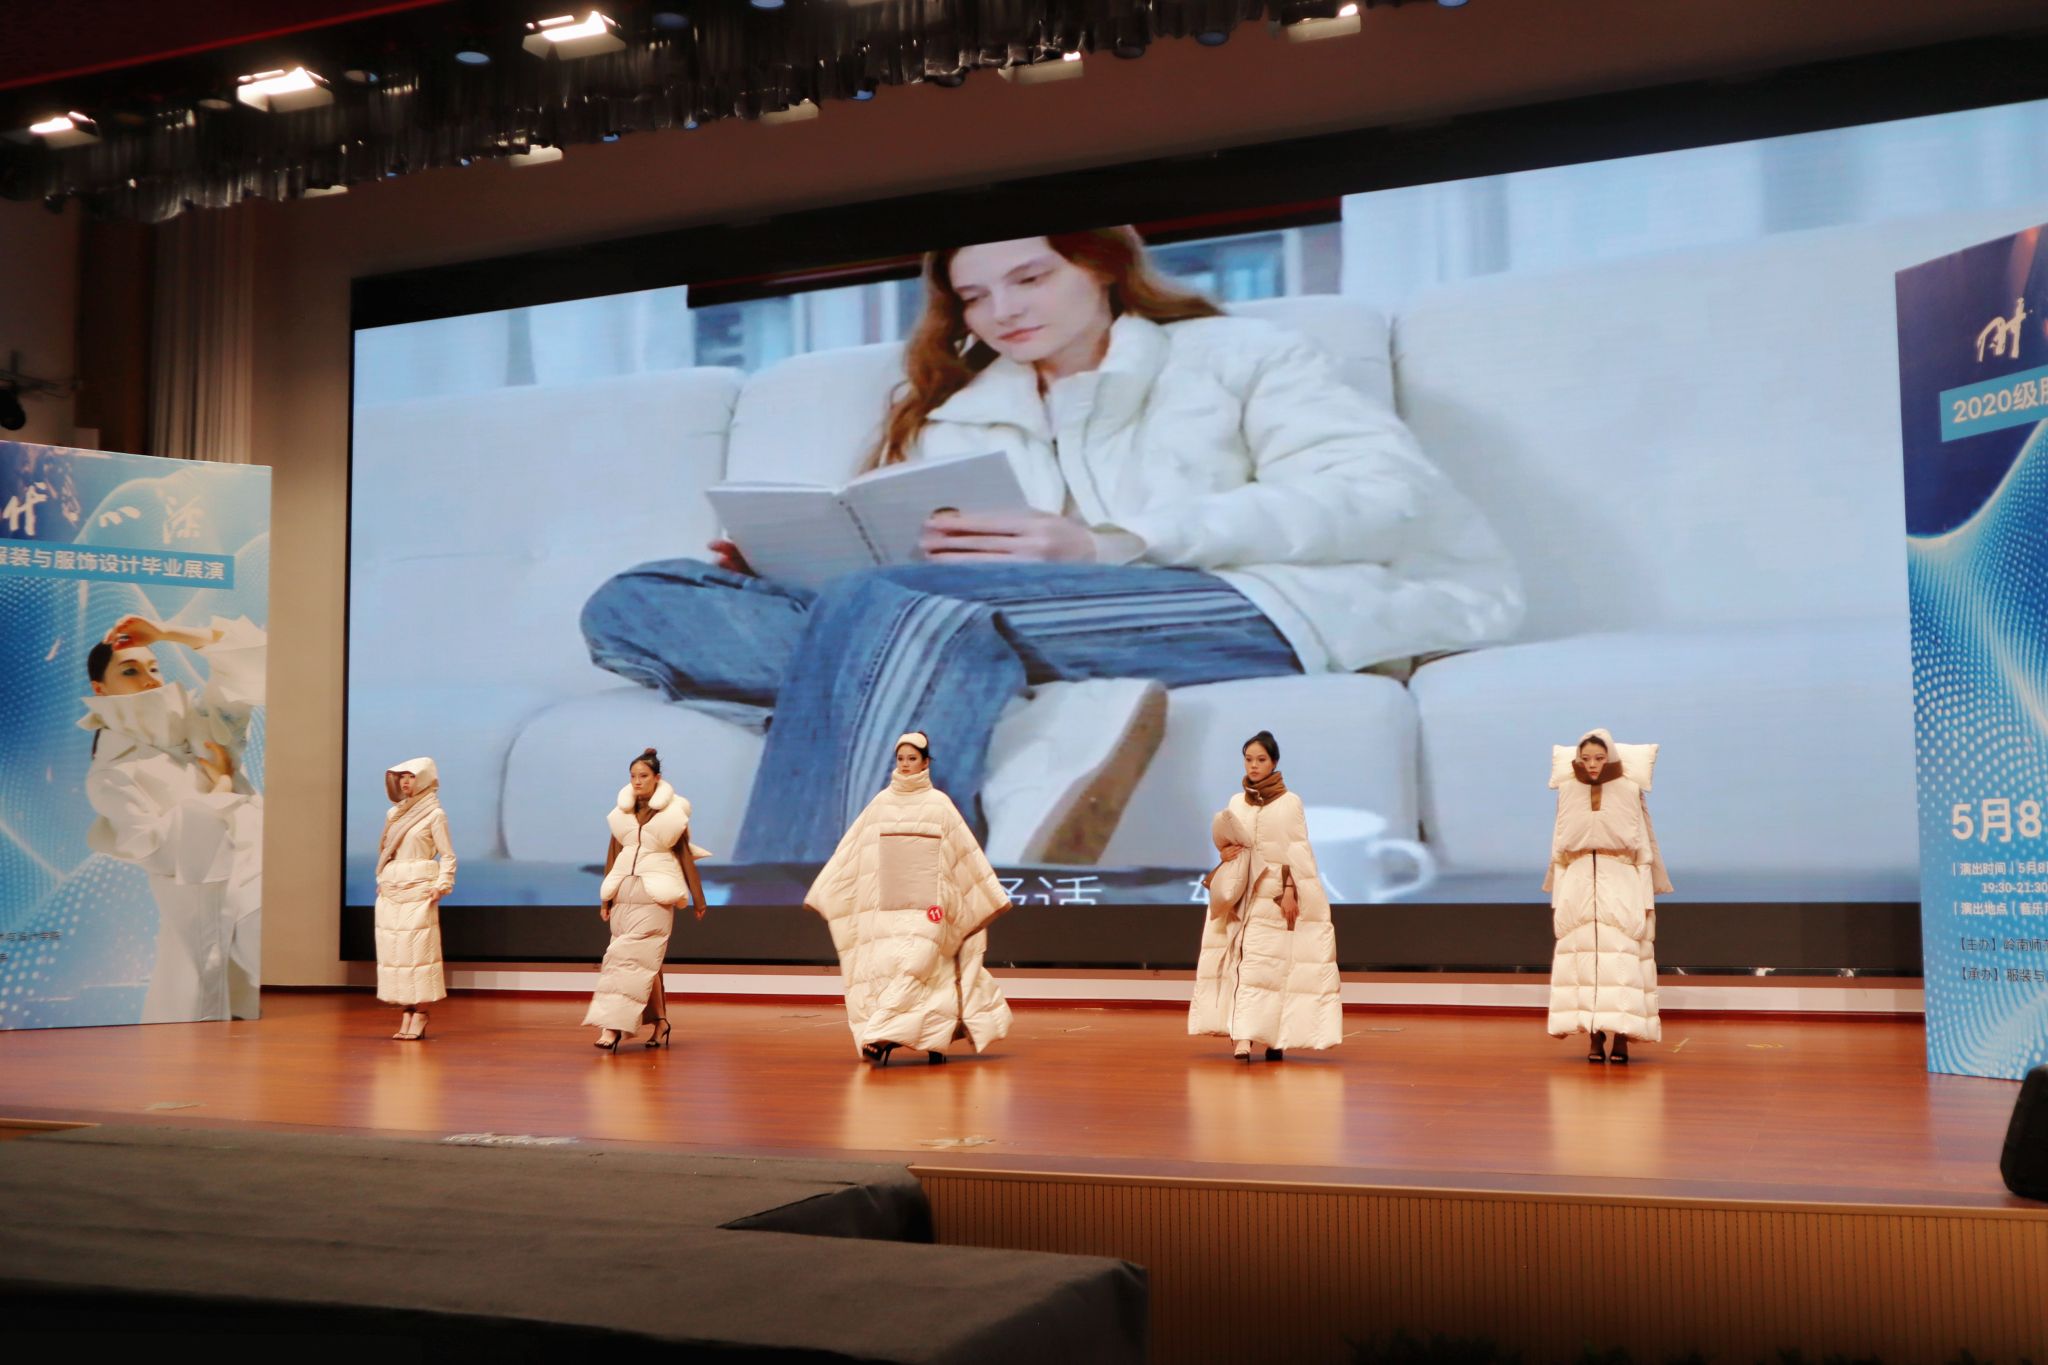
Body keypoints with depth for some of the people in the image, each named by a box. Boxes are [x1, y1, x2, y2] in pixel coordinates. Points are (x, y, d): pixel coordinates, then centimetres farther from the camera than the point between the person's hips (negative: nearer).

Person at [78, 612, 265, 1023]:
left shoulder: (194, 721, 14)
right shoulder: (109, 775, -1)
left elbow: (247, 656, 11)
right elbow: (158, 847, -13)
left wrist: (164, 632, 5)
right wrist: (221, 786, -5)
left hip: (262, 880, 4)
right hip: (205, 911, -4)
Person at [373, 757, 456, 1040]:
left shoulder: (434, 815, -1)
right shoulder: (393, 814, 15)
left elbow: (448, 856, -3)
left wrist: (441, 885, -14)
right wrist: (381, 879, 10)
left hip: (418, 892, -6)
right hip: (390, 892, 6)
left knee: (418, 950, -8)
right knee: (393, 950, 2)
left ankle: (419, 1017, -6)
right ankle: (405, 1016, 6)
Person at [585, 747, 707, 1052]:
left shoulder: (671, 812, -1)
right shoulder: (622, 812, 10)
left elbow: (685, 854, 3)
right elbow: (613, 855, 14)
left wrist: (697, 897, 5)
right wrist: (606, 898, 13)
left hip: (656, 893, -4)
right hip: (625, 890, 4)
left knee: (632, 957, -13)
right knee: (645, 959, 5)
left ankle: (613, 1026, -16)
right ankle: (660, 1021, 14)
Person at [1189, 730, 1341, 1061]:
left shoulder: (1290, 802, -1)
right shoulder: (1236, 802, 11)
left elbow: (1297, 851, -4)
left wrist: (1290, 891, -12)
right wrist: (1223, 852, -6)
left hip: (1275, 894, -3)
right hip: (1240, 893, 4)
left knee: (1269, 964, -10)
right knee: (1240, 962, -6)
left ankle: (1276, 1038, -6)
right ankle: (1240, 1037, -10)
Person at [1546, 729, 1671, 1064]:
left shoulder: (1629, 791, 1)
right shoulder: (1568, 791, 7)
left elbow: (1643, 848, 2)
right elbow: (1559, 850, 11)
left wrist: (1648, 899, -2)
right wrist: (1556, 898, 8)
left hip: (1621, 884, -2)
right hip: (1579, 884, 2)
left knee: (1620, 959, -8)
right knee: (1584, 960, -2)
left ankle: (1621, 1039, -5)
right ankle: (1595, 1040, 2)